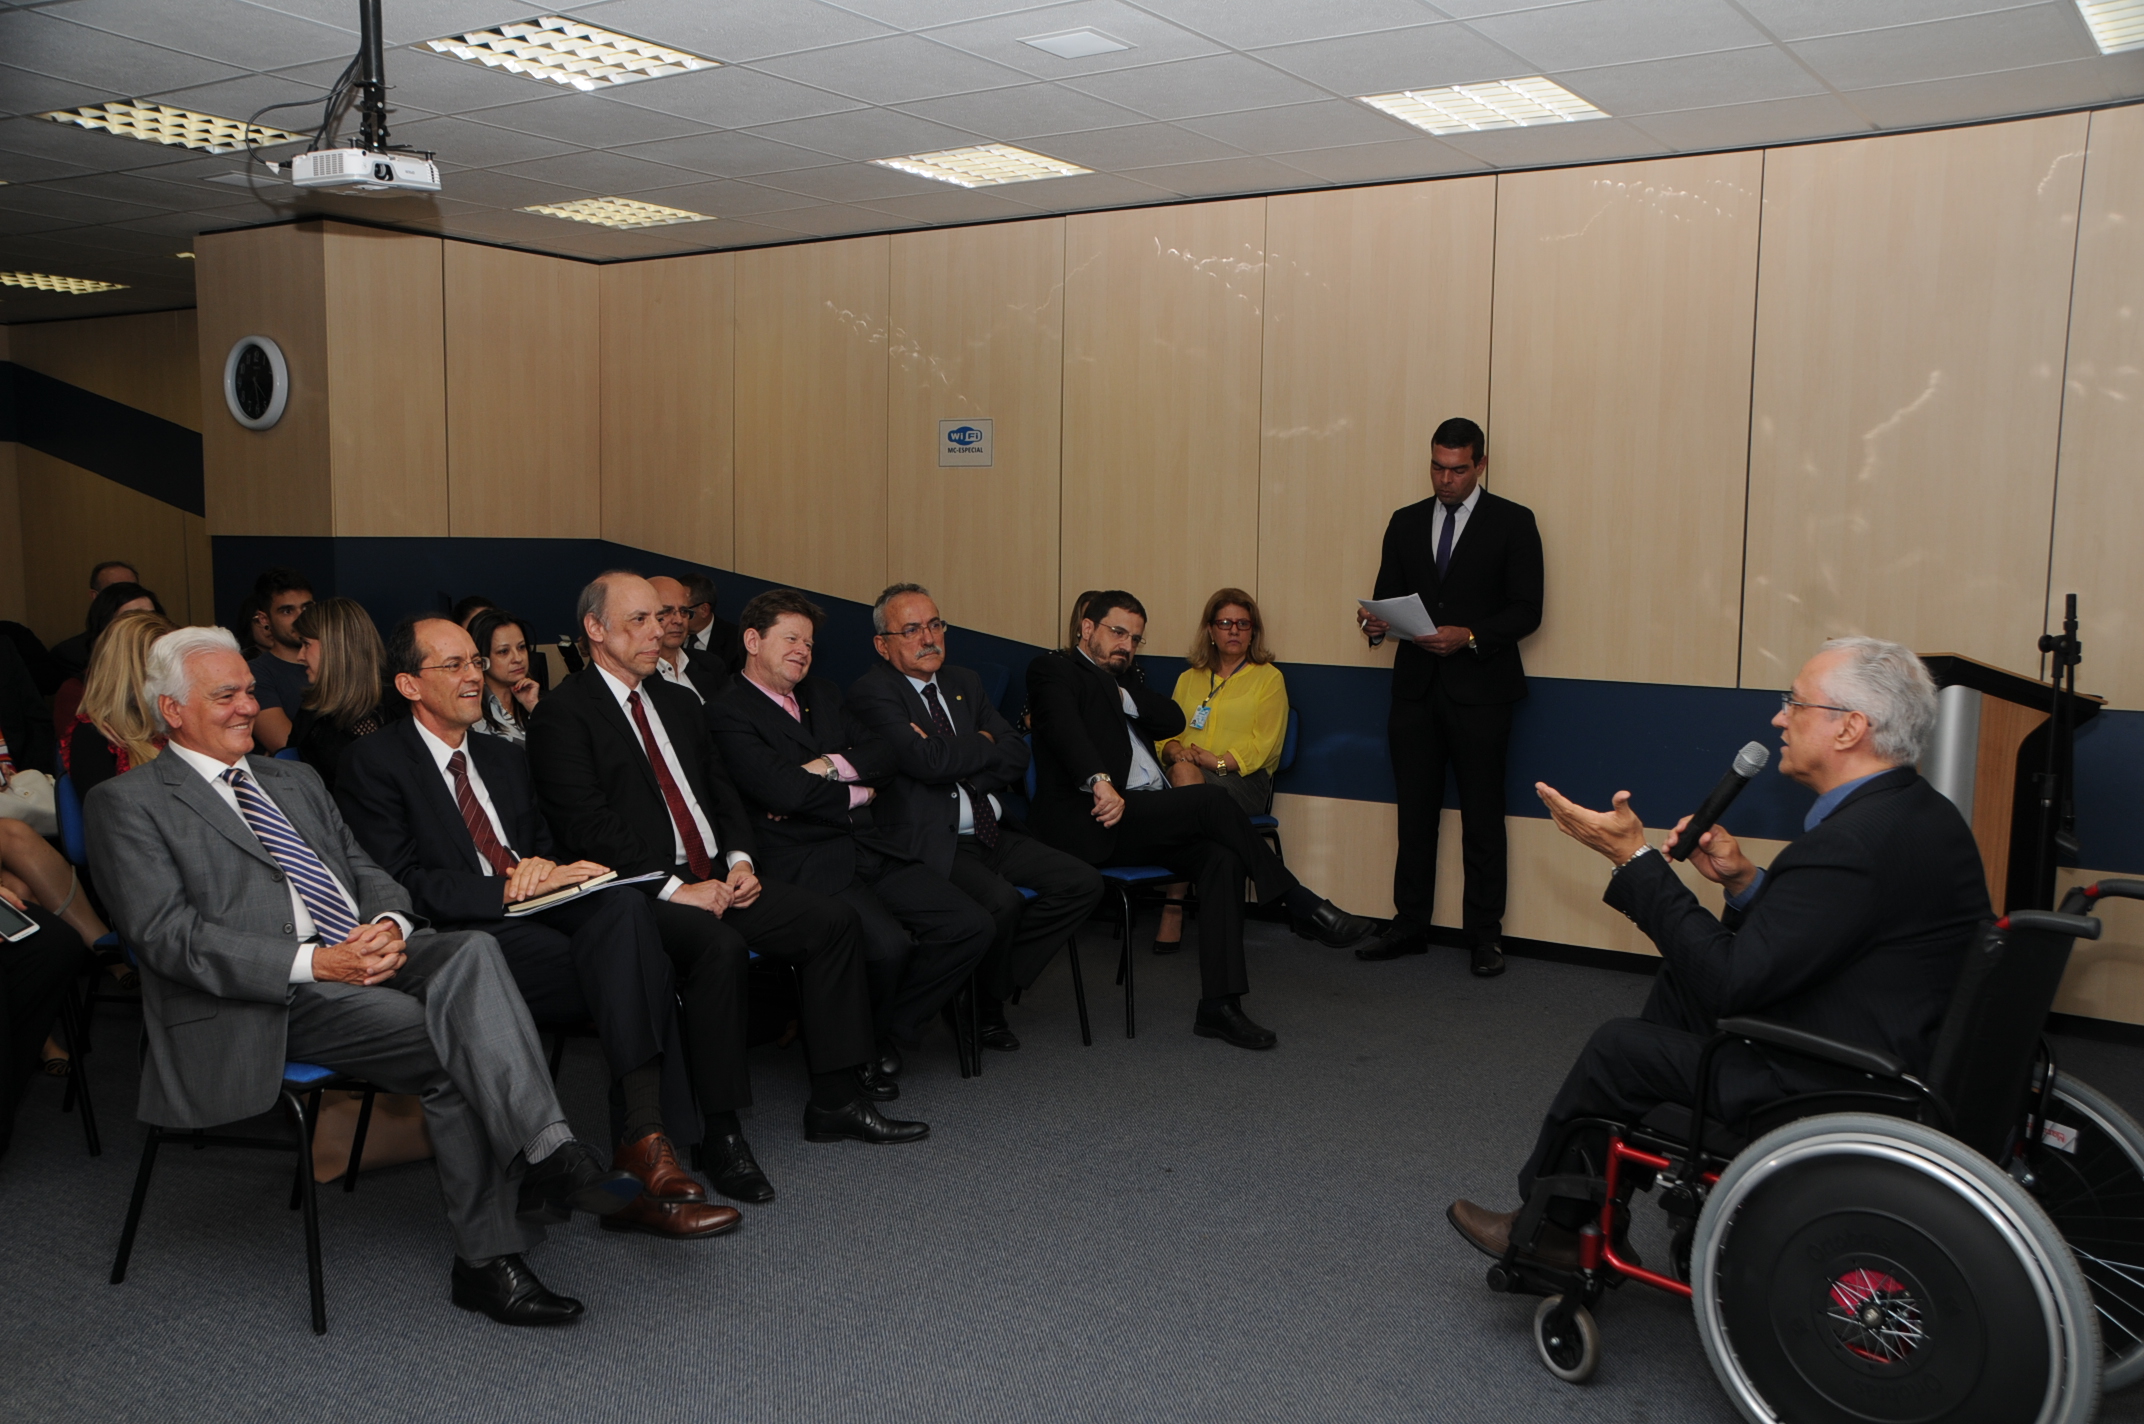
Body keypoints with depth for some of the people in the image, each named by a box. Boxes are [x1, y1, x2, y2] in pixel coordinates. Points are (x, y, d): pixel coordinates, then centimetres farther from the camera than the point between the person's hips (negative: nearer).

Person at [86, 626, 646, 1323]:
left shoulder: (295, 780, 27)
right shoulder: (128, 804, 5)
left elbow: (366, 870, 21)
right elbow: (168, 937, -7)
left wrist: (389, 923, -5)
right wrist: (313, 962, -19)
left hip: (368, 954, 5)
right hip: (266, 1000, -5)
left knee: (472, 951, -28)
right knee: (455, 1050, -27)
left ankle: (547, 1150, -36)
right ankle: (489, 1253, -24)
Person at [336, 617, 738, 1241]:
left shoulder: (505, 757, 25)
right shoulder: (374, 762, 3)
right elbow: (403, 885, -8)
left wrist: (546, 868, -3)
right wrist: (507, 889, -18)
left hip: (540, 913, 6)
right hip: (469, 938, -6)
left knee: (623, 905, -30)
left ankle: (641, 1143, -34)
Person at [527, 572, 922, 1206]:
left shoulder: (677, 702, 20)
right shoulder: (562, 713, -4)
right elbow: (585, 825, -14)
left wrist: (739, 859, 0)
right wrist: (673, 888, -19)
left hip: (716, 875, 8)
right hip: (639, 892, -8)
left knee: (834, 921, -8)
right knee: (720, 946, -36)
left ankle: (835, 1101, 0)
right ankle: (721, 1134, -24)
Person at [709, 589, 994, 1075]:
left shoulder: (822, 694, 22)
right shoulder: (728, 714, -4)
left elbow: (886, 753, 11)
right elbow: (785, 790, -17)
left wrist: (831, 767, -7)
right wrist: (856, 794, -2)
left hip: (874, 848, 8)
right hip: (808, 862, -8)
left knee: (973, 926, -7)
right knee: (887, 943, -31)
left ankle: (890, 1032, 7)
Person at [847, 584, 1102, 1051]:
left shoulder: (965, 684, 18)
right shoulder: (871, 693, -6)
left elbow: (1016, 758, 8)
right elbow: (928, 761, -21)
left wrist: (957, 767, -9)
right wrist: (983, 744, -3)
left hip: (992, 835, 8)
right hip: (933, 844, -8)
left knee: (1082, 882, -8)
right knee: (1002, 901, -31)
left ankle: (998, 979, 5)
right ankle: (981, 1007, -1)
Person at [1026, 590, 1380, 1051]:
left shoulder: (1123, 678, 28)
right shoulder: (1054, 669, 4)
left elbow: (1173, 722, 12)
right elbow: (1065, 727, -17)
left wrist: (1123, 693, -1)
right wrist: (1100, 781, -33)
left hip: (1142, 819, 8)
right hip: (1089, 821, -8)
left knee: (1221, 858, -19)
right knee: (1212, 800, -24)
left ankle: (1219, 1006, -20)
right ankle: (1306, 910, -13)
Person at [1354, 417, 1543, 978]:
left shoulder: (1512, 522, 0)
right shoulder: (1406, 523, 12)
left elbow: (1526, 610, -6)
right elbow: (1388, 596, 10)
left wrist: (1470, 636, -20)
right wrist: (1375, 622, -13)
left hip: (1480, 689, -4)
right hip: (1416, 685, 4)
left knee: (1482, 816, 2)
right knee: (1415, 811, 9)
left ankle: (1485, 935, 11)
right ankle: (1410, 925, 18)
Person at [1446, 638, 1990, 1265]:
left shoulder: (1852, 844, -27)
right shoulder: (1922, 811, 7)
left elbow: (1731, 981, -24)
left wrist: (1633, 857, -18)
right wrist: (1744, 880, 1)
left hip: (1833, 1092, -10)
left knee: (1619, 1046, 1)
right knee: (1680, 976, 19)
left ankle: (1545, 1226, 24)